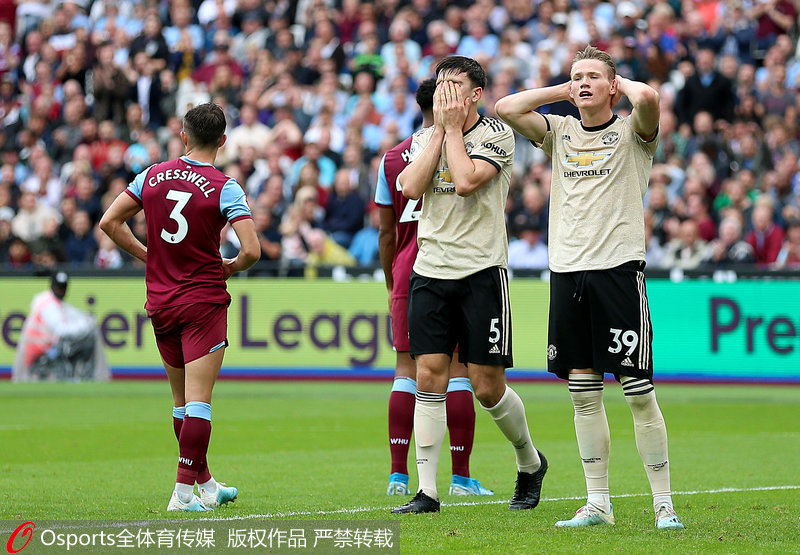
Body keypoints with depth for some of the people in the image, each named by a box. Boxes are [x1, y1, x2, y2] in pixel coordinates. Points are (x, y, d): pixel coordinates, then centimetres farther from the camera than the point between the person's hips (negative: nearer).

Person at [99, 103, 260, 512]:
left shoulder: (153, 176, 2)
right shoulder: (224, 188, -10)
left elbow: (109, 222, 4)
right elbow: (251, 250, -18)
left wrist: (147, 256, 12)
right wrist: (231, 268, 3)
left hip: (160, 302, 5)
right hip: (204, 302, -5)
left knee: (182, 398, 15)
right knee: (198, 399, -6)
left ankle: (206, 484, 25)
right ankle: (184, 491, -12)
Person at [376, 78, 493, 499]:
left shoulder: (391, 158, 8)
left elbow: (386, 232, 10)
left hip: (407, 276, 3)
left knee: (406, 369, 6)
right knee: (458, 369, 0)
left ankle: (398, 474, 2)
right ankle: (461, 476, 0)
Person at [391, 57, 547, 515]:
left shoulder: (497, 134, -4)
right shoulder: (425, 137, 12)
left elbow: (466, 181, -19)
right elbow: (411, 187, -6)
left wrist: (453, 127, -9)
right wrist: (438, 130, -5)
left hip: (481, 271, -4)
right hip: (430, 271, 4)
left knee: (487, 386, -2)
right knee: (430, 376, -3)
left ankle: (530, 463, 24)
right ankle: (427, 491, -1)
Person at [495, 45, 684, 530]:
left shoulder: (632, 132, 2)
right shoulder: (560, 132, 15)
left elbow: (648, 98, -20)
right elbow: (506, 108, 5)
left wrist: (622, 83, 1)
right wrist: (562, 91, 10)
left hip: (619, 267, -5)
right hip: (568, 270, 5)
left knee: (639, 391, -6)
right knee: (584, 392, 6)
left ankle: (664, 503, 0)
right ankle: (598, 503, 12)